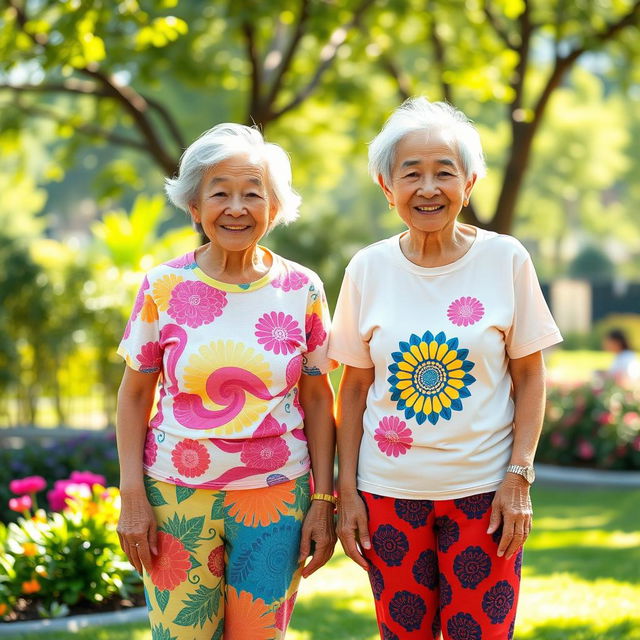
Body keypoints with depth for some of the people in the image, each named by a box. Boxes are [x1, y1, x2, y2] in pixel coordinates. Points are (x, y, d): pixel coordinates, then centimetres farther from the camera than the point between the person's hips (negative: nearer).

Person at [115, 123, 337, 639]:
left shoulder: (302, 289, 0)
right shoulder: (165, 286, -2)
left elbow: (317, 399, 4)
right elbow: (135, 394, 3)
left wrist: (323, 500, 0)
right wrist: (132, 497, -3)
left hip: (277, 498, 1)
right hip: (176, 497, 0)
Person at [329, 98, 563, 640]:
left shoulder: (506, 259, -4)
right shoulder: (368, 269, -1)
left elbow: (530, 376, 0)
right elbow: (354, 387, 5)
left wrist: (519, 478, -7)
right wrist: (347, 491, 1)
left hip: (483, 492, -1)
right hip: (389, 491, 1)